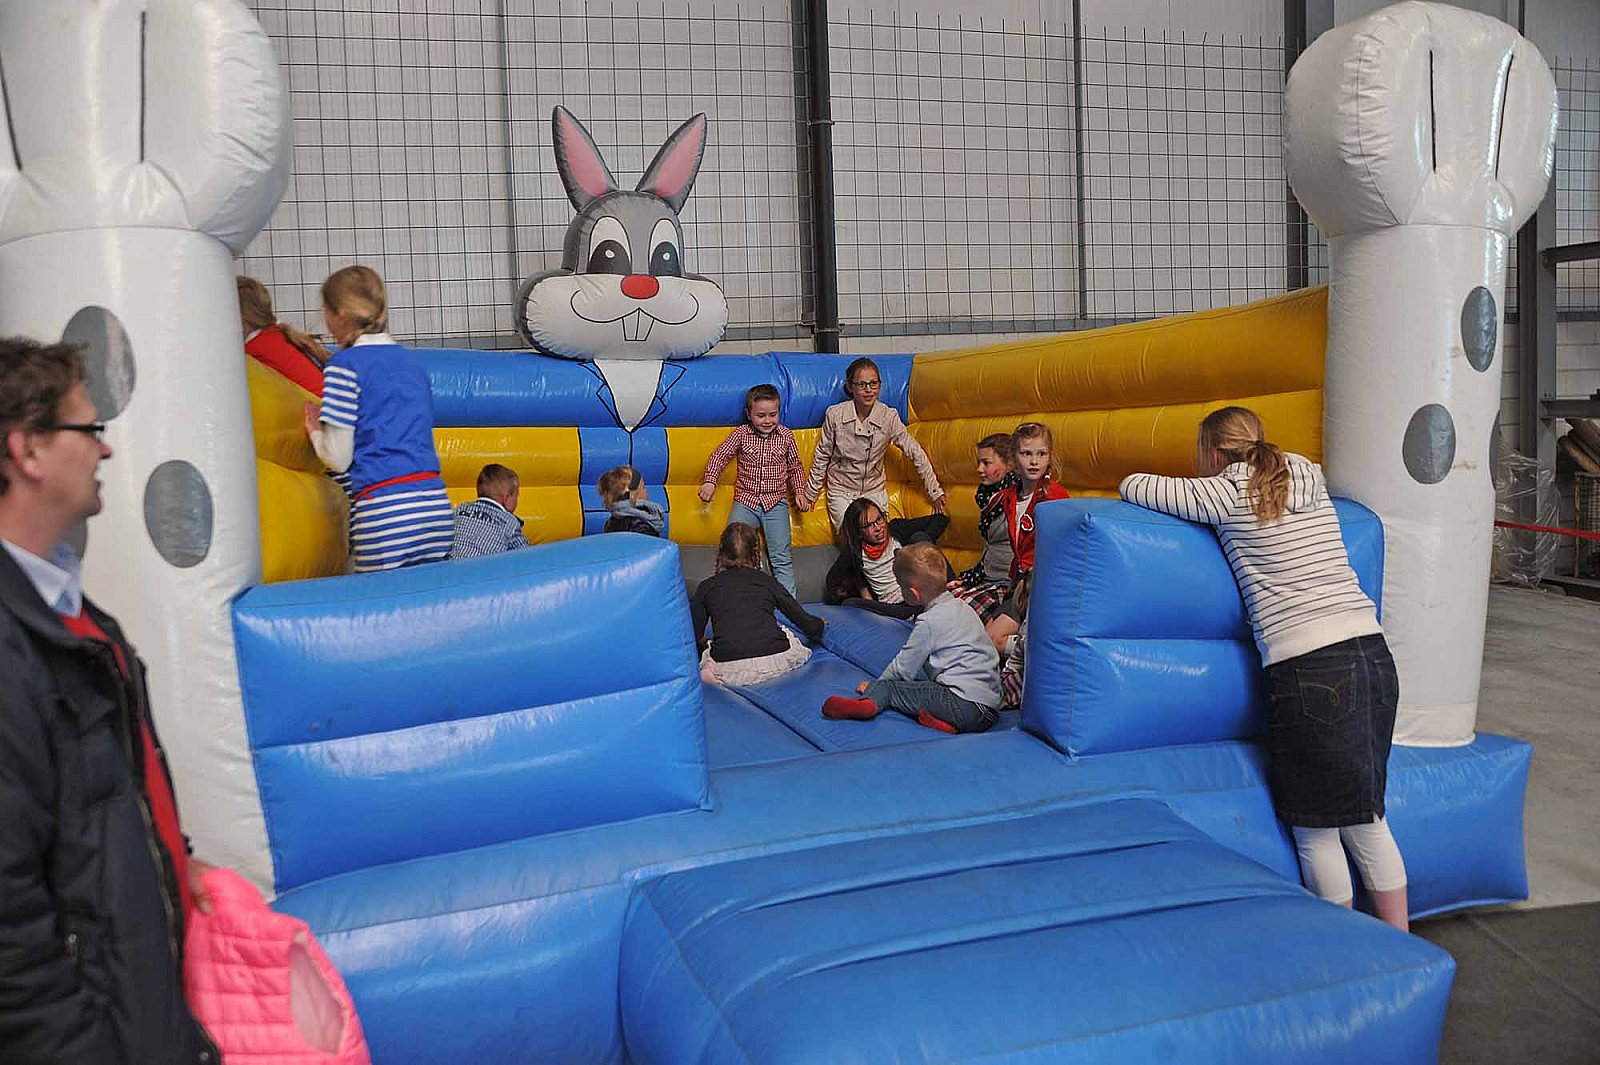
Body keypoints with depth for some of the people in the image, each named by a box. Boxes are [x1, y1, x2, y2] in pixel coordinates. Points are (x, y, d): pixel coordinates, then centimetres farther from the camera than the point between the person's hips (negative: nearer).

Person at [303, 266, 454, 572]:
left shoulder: (345, 365, -2)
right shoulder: (410, 361, 18)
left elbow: (338, 458, -3)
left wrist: (315, 432, 17)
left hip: (384, 514, -6)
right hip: (435, 504, 6)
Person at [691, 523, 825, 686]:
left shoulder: (707, 587, 14)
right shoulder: (767, 581, 15)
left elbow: (694, 637, 16)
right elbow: (805, 621, 22)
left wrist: (705, 643, 40)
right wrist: (818, 626, 45)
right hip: (775, 663, 3)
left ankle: (710, 668, -3)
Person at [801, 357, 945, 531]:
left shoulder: (888, 417, -11)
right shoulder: (835, 415, -12)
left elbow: (915, 453, -6)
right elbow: (822, 455, 0)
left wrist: (935, 492, -8)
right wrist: (811, 492, 7)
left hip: (875, 491, 1)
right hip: (841, 491, -1)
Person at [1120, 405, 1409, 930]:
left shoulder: (1225, 492, 1)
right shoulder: (1309, 477, 17)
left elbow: (1133, 486, 9)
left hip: (1308, 667, -7)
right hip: (1374, 654, 7)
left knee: (1316, 832, 6)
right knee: (1367, 819, 17)